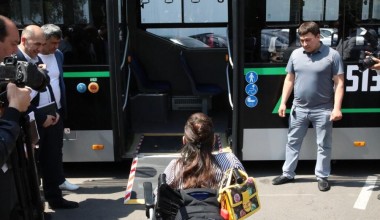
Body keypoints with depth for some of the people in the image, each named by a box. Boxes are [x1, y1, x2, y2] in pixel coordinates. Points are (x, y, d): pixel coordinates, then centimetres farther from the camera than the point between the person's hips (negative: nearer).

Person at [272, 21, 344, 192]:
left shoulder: (332, 55, -8)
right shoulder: (296, 54, 4)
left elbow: (339, 83, -8)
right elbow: (289, 80, 11)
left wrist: (337, 108, -15)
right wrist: (283, 102, 6)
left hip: (323, 110, -4)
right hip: (299, 108, 4)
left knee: (323, 145, 7)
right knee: (293, 142, 12)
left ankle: (322, 176, 21)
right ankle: (287, 174, 25)